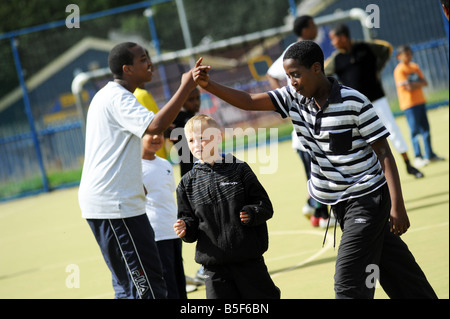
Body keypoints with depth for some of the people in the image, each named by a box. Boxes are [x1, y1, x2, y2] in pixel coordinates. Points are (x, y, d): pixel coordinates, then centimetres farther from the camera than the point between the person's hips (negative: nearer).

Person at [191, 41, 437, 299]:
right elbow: (248, 101, -1)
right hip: (339, 202, 7)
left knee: (348, 283, -14)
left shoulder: (354, 102, -17)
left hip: (367, 198, -7)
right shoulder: (294, 98, 0)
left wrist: (398, 206, -17)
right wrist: (209, 85, -17)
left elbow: (384, 153, -15)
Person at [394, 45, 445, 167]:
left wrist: (414, 84, -10)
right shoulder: (399, 70, -10)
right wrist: (419, 83, -5)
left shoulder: (415, 67, 12)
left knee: (426, 129, 10)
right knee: (415, 131, -9)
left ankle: (430, 155, 19)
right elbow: (408, 88, -18)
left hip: (420, 101, 7)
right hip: (409, 103, -7)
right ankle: (418, 158, -8)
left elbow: (425, 82, 6)